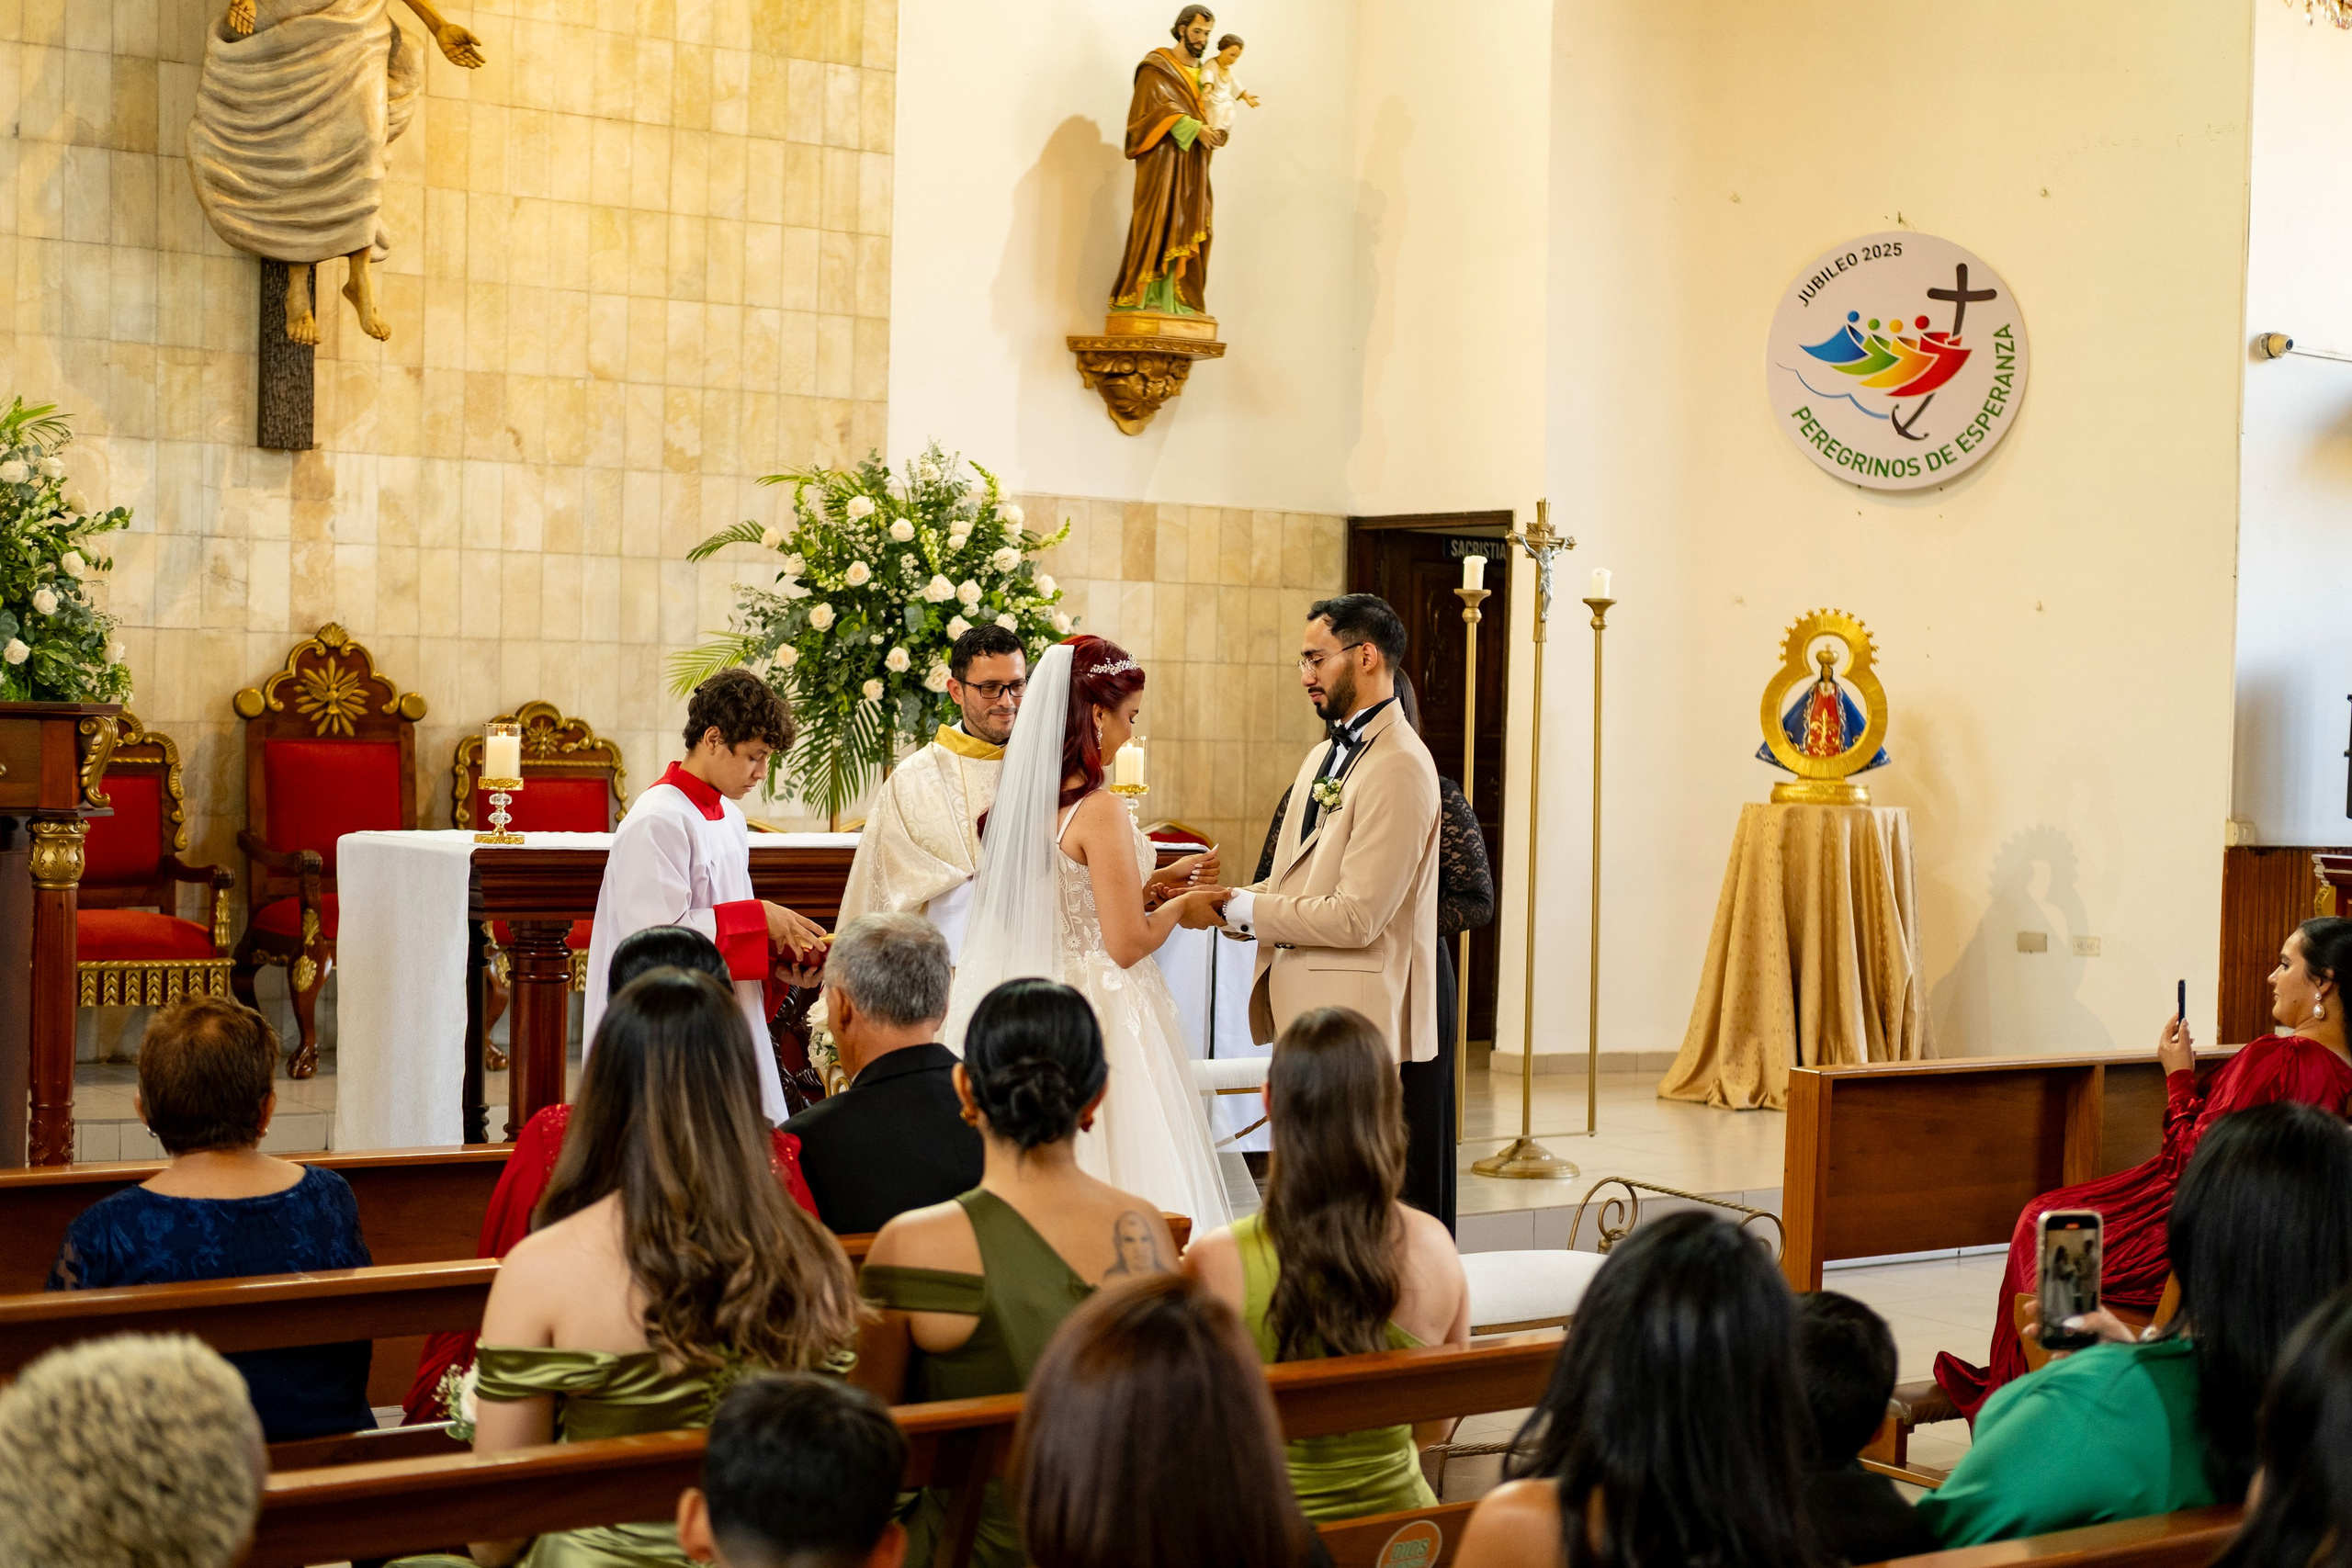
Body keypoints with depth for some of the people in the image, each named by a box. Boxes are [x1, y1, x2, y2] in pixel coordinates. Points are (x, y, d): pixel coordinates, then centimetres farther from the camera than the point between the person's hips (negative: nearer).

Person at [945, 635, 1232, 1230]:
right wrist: (1181, 905, 0)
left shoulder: (1020, 799, 4)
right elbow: (1128, 943, -18)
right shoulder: (1099, 811, -19)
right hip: (1100, 1019, -8)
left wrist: (1158, 877, 20)